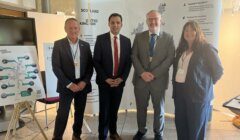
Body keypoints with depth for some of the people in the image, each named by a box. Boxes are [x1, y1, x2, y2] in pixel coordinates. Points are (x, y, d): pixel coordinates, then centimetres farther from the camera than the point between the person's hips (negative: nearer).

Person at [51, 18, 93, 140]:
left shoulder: (85, 45, 6)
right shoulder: (58, 44, -3)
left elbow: (90, 66, 5)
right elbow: (56, 67, -8)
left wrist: (84, 82, -8)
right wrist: (69, 84, -14)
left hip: (82, 85, 3)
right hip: (66, 86, -3)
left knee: (80, 112, 13)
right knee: (62, 114, 0)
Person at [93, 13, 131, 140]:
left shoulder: (126, 41, 4)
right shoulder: (101, 39, -5)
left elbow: (128, 62, 5)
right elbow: (96, 61, -7)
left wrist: (122, 78, -7)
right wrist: (106, 79, -12)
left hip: (119, 81, 3)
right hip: (104, 81, -2)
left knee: (114, 109, 14)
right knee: (104, 110, 3)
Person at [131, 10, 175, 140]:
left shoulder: (168, 38, 1)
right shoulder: (139, 36, 5)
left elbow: (170, 58, -6)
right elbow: (134, 56, 0)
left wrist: (154, 74, -15)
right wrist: (142, 72, -14)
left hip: (159, 79, -1)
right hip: (140, 79, 1)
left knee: (159, 108, 14)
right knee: (141, 107, 13)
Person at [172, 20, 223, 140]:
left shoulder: (206, 48, -6)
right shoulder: (181, 49, 13)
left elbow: (218, 70, -2)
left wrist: (206, 83, 3)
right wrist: (175, 83, 11)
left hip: (198, 92, -6)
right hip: (179, 91, 6)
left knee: (196, 127, 7)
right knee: (180, 123, 15)